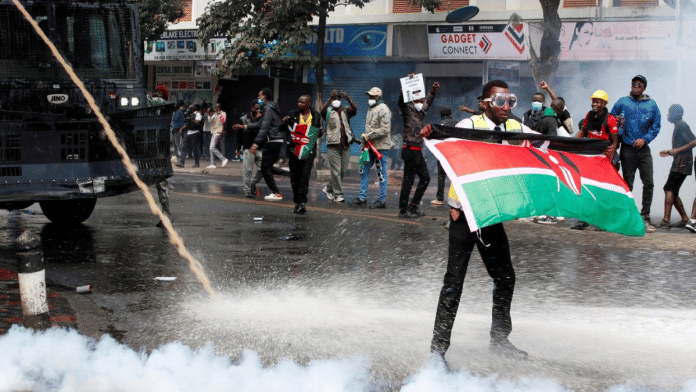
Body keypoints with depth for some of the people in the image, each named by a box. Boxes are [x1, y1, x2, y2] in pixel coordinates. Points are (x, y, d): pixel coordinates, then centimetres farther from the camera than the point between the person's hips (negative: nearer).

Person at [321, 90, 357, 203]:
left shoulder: (346, 111, 12)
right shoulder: (328, 112, 4)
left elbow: (355, 109, -8)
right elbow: (323, 110, -18)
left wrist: (348, 99, -24)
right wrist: (330, 98, -29)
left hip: (345, 145, 4)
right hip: (333, 145, -4)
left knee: (343, 171, 9)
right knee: (336, 171, -6)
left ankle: (329, 188, 28)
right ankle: (338, 194, 0)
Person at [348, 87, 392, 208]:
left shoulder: (383, 109, -11)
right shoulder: (370, 109, 18)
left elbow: (385, 129, -19)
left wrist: (369, 136, -18)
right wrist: (364, 136, 8)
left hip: (380, 146, -9)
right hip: (370, 146, 9)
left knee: (381, 173, -3)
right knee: (364, 171, 8)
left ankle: (382, 200, 3)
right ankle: (362, 198, 13)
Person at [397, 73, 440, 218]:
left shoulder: (420, 112, 18)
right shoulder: (407, 109, -4)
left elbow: (428, 102, 37)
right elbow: (402, 99, -23)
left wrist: (433, 91, 25)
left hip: (418, 150, 9)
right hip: (411, 150, -9)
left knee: (425, 178, 12)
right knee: (408, 180, -6)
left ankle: (413, 206, 18)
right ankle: (403, 210, -2)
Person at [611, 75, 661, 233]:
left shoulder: (652, 105, 8)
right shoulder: (622, 103, 5)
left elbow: (656, 126, 7)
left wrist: (644, 139, -7)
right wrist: (619, 134, -7)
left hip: (644, 149, 1)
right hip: (627, 149, -1)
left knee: (648, 183, -4)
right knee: (627, 184, 2)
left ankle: (645, 217, 3)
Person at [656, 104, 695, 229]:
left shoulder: (681, 124, -7)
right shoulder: (678, 126, 23)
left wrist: (678, 150, -21)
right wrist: (668, 152, 24)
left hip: (682, 161, -10)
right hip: (679, 162, 10)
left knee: (669, 188, -16)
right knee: (673, 191, 9)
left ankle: (666, 219, -24)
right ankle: (685, 219, 9)